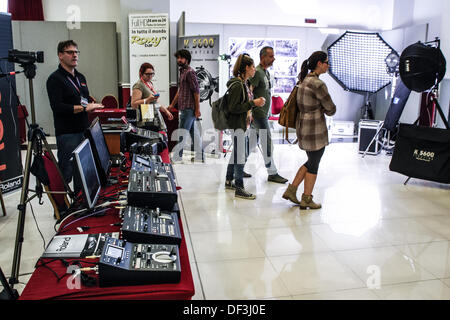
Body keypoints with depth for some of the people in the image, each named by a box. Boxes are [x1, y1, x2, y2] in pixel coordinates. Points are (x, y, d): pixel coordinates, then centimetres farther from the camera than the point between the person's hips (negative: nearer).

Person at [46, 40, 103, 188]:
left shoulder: (80, 77, 17)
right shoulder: (55, 79, -9)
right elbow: (57, 107, -20)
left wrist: (93, 106, 4)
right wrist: (84, 108, -20)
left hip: (84, 130, 8)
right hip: (67, 133, -8)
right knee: (67, 171, -4)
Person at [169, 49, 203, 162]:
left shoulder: (190, 72, -11)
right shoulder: (182, 72, 18)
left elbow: (196, 91, -15)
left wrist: (197, 109, -18)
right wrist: (172, 104, 24)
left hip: (189, 108, -9)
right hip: (185, 108, 9)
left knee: (181, 132, -5)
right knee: (193, 132, 12)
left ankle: (178, 157, 2)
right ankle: (199, 156, 18)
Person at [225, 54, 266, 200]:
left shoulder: (244, 83, 11)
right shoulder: (237, 85, -19)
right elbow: (233, 108, -23)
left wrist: (256, 102, 5)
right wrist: (253, 103, -21)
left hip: (241, 123, 10)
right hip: (237, 124, -10)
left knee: (237, 153, 19)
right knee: (240, 156, -5)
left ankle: (228, 181, 33)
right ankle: (239, 189, 5)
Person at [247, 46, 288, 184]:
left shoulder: (266, 72, 17)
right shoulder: (257, 72, -14)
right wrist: (249, 113, -25)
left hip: (263, 113, 10)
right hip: (258, 113, -10)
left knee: (252, 143, 13)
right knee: (267, 143, -3)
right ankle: (272, 173, 7)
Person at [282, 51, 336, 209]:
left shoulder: (304, 79, 8)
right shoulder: (318, 84, -19)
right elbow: (331, 109, -11)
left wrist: (318, 109, 9)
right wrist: (322, 109, 10)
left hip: (302, 124, 9)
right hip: (315, 128, -9)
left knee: (311, 162, 21)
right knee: (314, 165, 6)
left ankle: (291, 190, 22)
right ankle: (306, 199, 18)